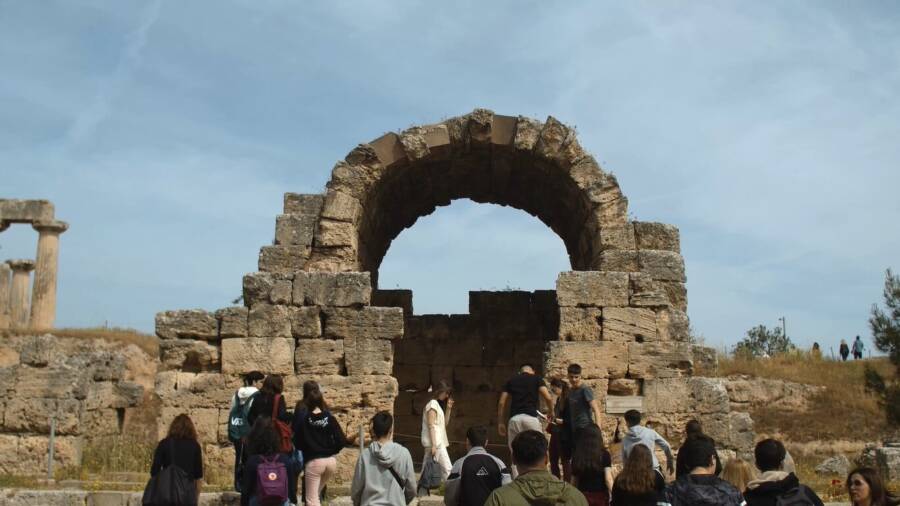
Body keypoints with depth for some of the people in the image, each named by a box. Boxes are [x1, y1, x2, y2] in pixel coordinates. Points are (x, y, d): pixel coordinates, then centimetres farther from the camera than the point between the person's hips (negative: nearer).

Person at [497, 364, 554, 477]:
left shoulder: (511, 380, 19)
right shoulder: (536, 378, 12)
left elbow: (501, 403, 11)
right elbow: (548, 398, -1)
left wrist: (500, 422, 15)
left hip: (514, 419, 3)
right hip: (531, 418, -2)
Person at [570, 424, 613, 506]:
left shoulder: (577, 456, -2)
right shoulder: (604, 455, -9)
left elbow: (574, 480, 4)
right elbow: (608, 479, -14)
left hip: (583, 496, 2)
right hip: (600, 496, -2)